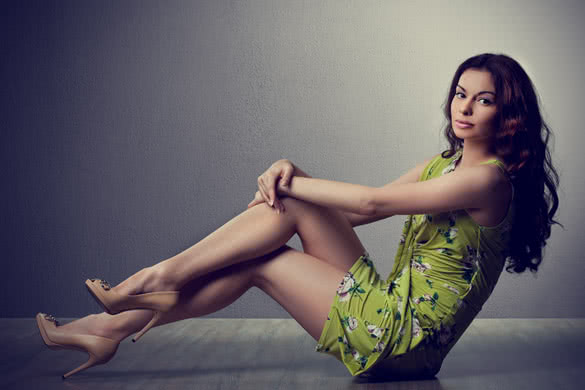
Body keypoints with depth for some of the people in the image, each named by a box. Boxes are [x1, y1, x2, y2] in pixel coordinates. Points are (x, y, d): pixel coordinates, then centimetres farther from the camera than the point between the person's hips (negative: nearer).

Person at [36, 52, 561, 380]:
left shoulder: (489, 180, -13)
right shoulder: (444, 163, 15)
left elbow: (372, 203, -19)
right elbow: (353, 212, 12)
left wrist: (289, 183, -9)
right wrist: (292, 177, -5)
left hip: (405, 339, -7)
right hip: (387, 307, 7)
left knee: (261, 260, -14)